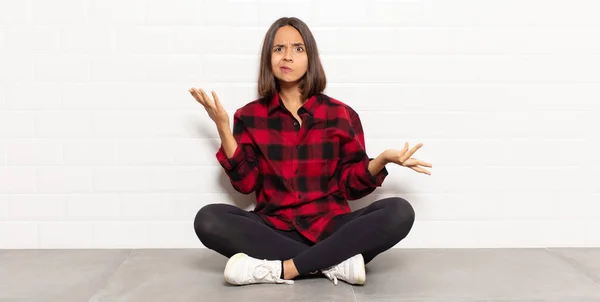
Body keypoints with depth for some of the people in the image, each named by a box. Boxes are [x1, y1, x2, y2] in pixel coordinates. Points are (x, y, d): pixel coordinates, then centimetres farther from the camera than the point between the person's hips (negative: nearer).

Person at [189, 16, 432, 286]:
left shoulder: (341, 115, 5)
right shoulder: (250, 116, 7)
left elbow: (351, 185, 4)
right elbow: (245, 182, 0)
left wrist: (382, 160, -14)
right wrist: (223, 128, -7)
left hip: (330, 228, 0)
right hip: (273, 230, 0)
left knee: (400, 212, -25)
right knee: (208, 219, -28)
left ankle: (282, 268, -29)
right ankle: (335, 263, -26)